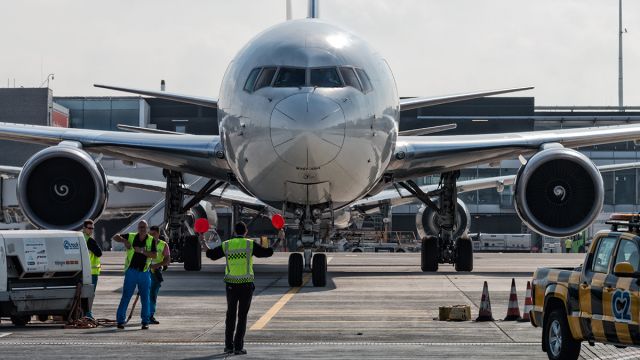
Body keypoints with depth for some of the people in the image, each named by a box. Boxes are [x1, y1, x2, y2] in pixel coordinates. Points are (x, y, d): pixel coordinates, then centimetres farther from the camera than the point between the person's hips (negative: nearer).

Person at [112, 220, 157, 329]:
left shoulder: (151, 240, 1)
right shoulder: (131, 237, 2)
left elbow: (155, 255, -9)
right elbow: (115, 237, 7)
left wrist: (142, 251, -21)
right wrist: (124, 241, -13)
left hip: (144, 272, 1)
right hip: (131, 271, -1)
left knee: (145, 298, 4)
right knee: (126, 297, -1)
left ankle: (145, 321, 12)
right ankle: (120, 320, 2)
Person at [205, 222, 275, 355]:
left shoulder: (226, 245, 1)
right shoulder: (250, 244, -5)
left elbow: (211, 254, 10)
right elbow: (267, 252, -3)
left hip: (231, 284, 2)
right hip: (246, 284, -2)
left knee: (230, 315, 14)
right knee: (242, 316, 3)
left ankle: (228, 346, 12)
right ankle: (238, 347, -3)